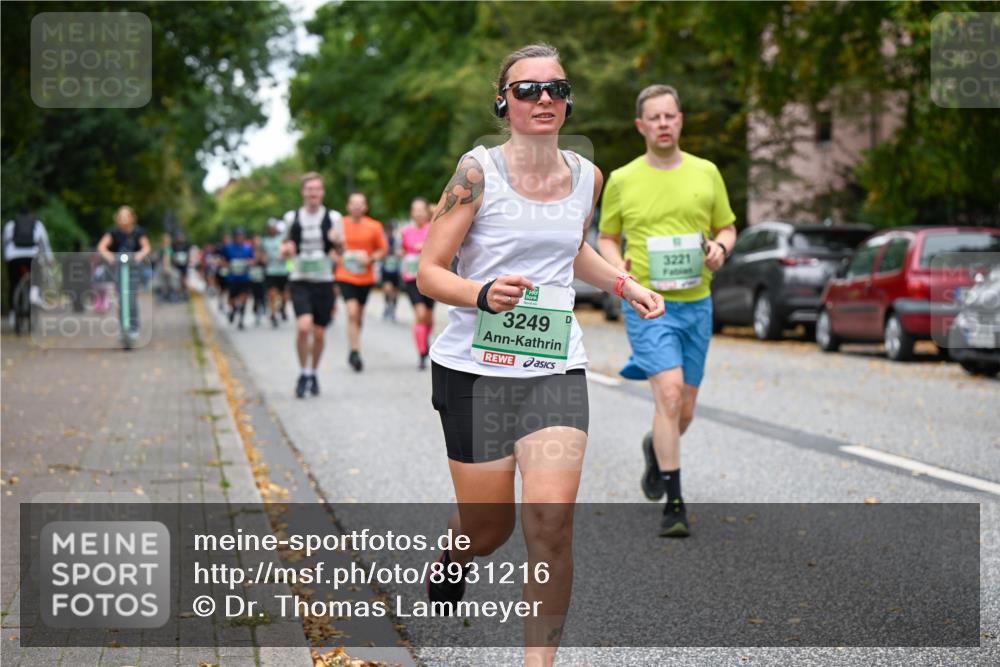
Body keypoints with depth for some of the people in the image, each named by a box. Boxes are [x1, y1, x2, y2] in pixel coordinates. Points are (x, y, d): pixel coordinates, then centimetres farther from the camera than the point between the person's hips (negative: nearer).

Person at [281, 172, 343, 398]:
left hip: (324, 281, 1)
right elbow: (285, 249, 14)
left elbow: (340, 252, 3)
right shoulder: (292, 217, 4)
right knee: (303, 327, -20)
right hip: (300, 281, -1)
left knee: (319, 334, 6)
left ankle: (313, 373, 28)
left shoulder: (333, 217, 2)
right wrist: (286, 249, -10)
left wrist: (337, 242, -21)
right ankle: (303, 373, -2)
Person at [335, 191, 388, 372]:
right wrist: (338, 259, -6)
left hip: (365, 277, 2)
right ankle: (355, 351, -15)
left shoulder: (374, 227, -1)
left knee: (359, 316, 12)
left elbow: (383, 249, 5)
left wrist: (371, 259, -12)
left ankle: (354, 352, 29)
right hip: (345, 277, -2)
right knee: (352, 312, -18)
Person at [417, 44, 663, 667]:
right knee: (488, 530, 8)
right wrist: (483, 294, -26)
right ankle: (453, 558, 46)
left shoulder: (587, 176, 7)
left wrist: (624, 285, 12)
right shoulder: (479, 170, -8)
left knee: (552, 524, -13)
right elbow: (429, 271, -8)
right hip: (475, 369, -3)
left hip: (556, 369, 3)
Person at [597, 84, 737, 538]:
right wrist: (615, 263, -10)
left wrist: (720, 248, -7)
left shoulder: (706, 173, 7)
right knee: (669, 393, -20)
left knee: (684, 411, 10)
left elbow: (727, 228, 16)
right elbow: (606, 237, 12)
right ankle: (674, 505, -14)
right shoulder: (622, 180, 1)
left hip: (696, 304, 3)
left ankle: (656, 450, 46)